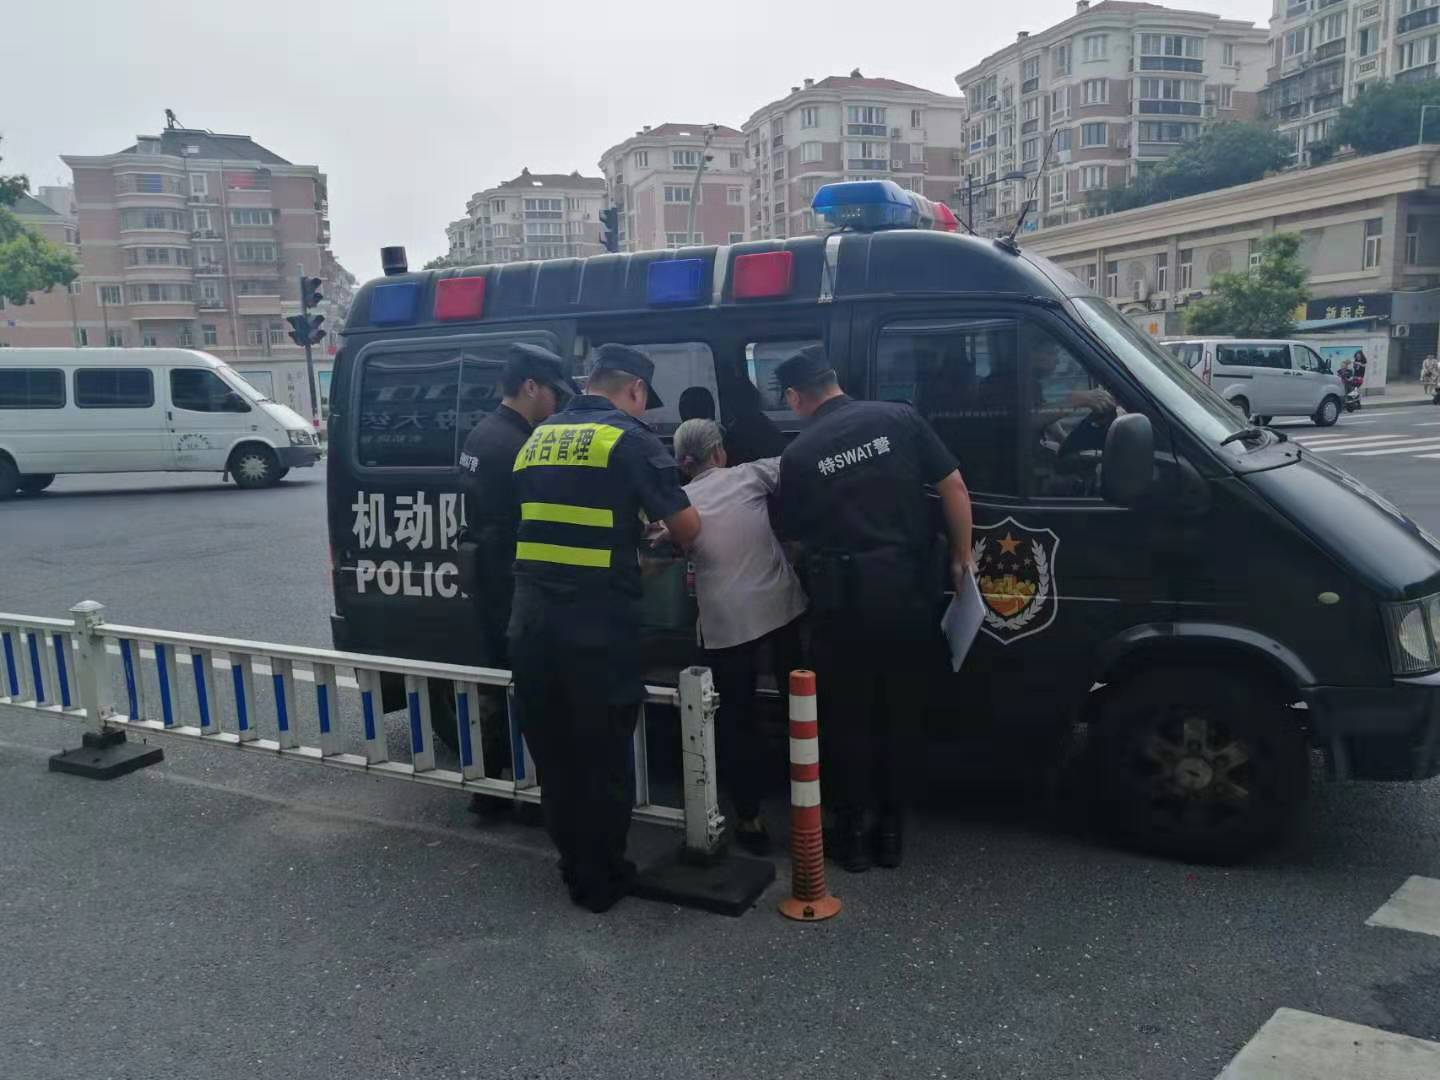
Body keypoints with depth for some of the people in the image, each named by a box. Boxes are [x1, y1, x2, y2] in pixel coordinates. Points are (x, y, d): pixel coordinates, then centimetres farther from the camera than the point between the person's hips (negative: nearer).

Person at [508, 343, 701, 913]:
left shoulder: (536, 439, 14)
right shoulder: (629, 439, -6)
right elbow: (686, 527, -6)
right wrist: (671, 550, 17)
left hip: (531, 621, 6)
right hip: (598, 625, -6)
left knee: (553, 753, 17)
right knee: (602, 754, 8)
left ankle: (575, 867, 31)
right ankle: (601, 879, 20)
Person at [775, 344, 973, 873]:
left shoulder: (798, 455, -2)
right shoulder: (898, 418, 0)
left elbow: (794, 533, 6)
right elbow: (952, 485, -2)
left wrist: (814, 575, 25)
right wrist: (962, 555, 7)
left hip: (843, 597, -1)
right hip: (909, 589, 2)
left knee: (847, 716, 12)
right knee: (901, 711, 14)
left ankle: (851, 832, 19)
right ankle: (891, 830, 23)